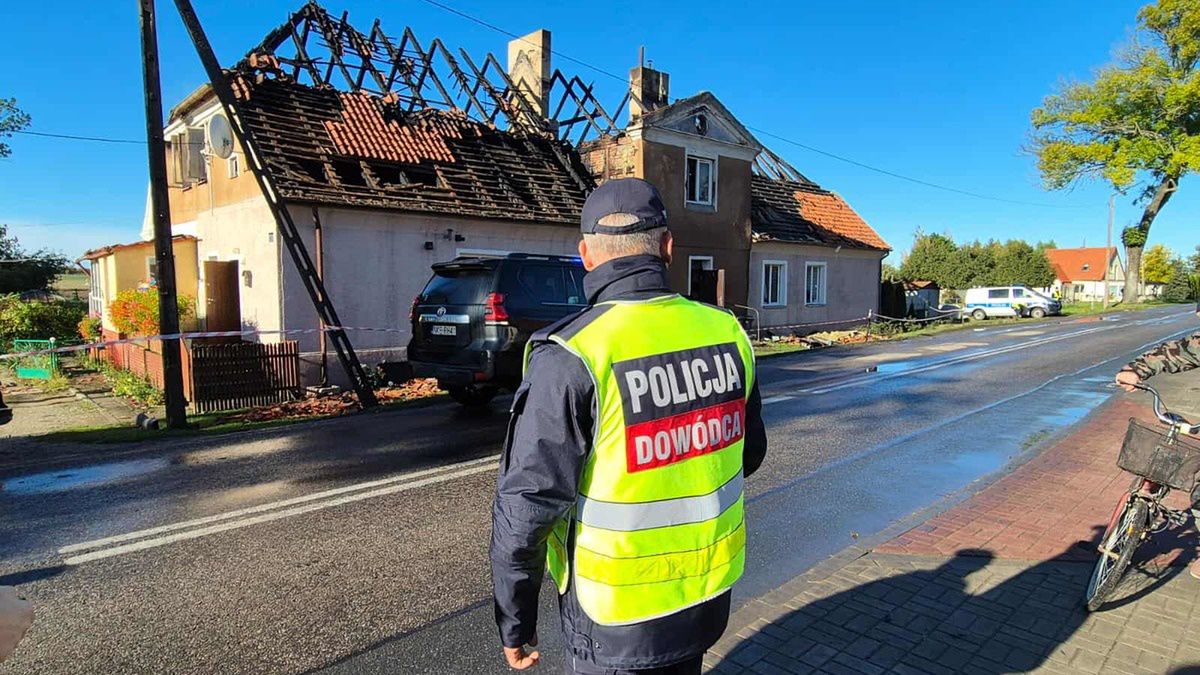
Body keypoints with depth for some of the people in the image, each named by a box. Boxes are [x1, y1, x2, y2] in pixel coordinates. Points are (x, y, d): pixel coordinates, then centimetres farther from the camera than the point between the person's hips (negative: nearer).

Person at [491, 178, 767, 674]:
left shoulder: (571, 358, -24)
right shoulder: (726, 332, -7)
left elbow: (526, 507, -19)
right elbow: (749, 452, 7)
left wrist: (514, 620, -5)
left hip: (617, 621, -5)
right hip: (711, 596, 5)